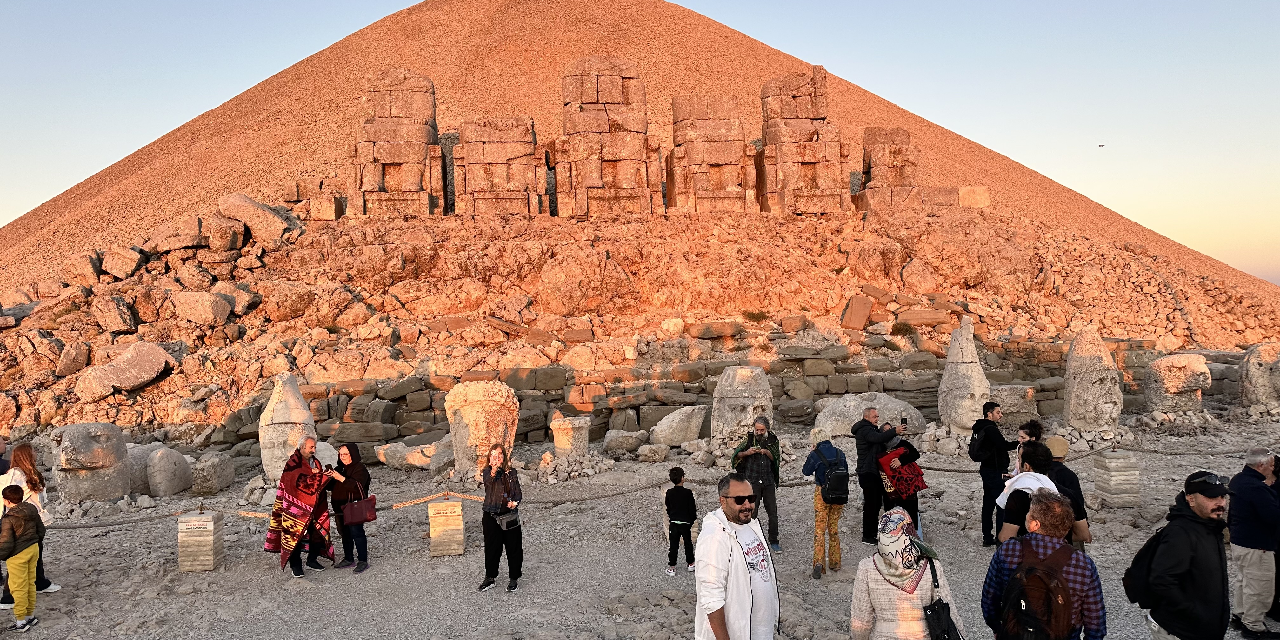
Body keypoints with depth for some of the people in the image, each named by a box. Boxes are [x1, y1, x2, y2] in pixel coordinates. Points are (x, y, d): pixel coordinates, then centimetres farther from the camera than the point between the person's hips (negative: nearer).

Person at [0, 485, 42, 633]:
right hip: (33, 549, 7)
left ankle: (21, 621, 11)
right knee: (31, 583, 17)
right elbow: (41, 530, 10)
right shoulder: (32, 510, 0)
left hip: (18, 555, -7)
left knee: (18, 588, 3)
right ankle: (31, 615, 28)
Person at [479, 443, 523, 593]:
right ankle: (490, 578, 25)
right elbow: (487, 481, -25)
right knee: (491, 547, 10)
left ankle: (513, 579, 18)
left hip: (509, 516, 1)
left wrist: (515, 501, -14)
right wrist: (494, 470, -45)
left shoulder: (511, 473, 3)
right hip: (491, 516, 0)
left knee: (513, 547, 5)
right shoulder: (487, 471, -2)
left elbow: (518, 492, 7)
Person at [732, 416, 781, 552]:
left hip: (768, 481, 2)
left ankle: (773, 542, 14)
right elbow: (736, 455, 7)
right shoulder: (749, 439, 1)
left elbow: (776, 458, 8)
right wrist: (747, 452, -13)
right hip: (752, 481, -2)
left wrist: (766, 452, -10)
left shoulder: (772, 440, 5)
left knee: (773, 513, 3)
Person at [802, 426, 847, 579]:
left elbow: (806, 471, 0)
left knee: (819, 528, -1)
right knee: (834, 528, 16)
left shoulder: (815, 454, -13)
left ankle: (819, 562, -16)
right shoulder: (839, 453, 0)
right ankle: (835, 562, 23)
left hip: (822, 494, -4)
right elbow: (846, 471, 9)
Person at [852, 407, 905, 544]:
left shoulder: (871, 429, 21)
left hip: (875, 472, 11)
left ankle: (874, 532, 27)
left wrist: (884, 429, -1)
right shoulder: (864, 430, -15)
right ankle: (867, 536, -5)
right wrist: (894, 431, -45)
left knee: (877, 503, 16)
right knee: (871, 504, -9)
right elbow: (877, 438, -35)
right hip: (868, 473, -11)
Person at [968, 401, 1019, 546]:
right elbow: (1005, 446, -27)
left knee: (988, 503, 13)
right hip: (995, 472, -10)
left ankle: (987, 537, 17)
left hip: (986, 470, 10)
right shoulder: (990, 430, -20)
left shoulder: (981, 428, 11)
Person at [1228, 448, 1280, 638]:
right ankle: (1253, 626, 11)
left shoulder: (1237, 480, 5)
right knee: (1260, 587, 1)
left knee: (1243, 580, 24)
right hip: (1256, 547, -10)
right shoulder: (1257, 487, -27)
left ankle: (1239, 613, 37)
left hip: (1238, 541, 10)